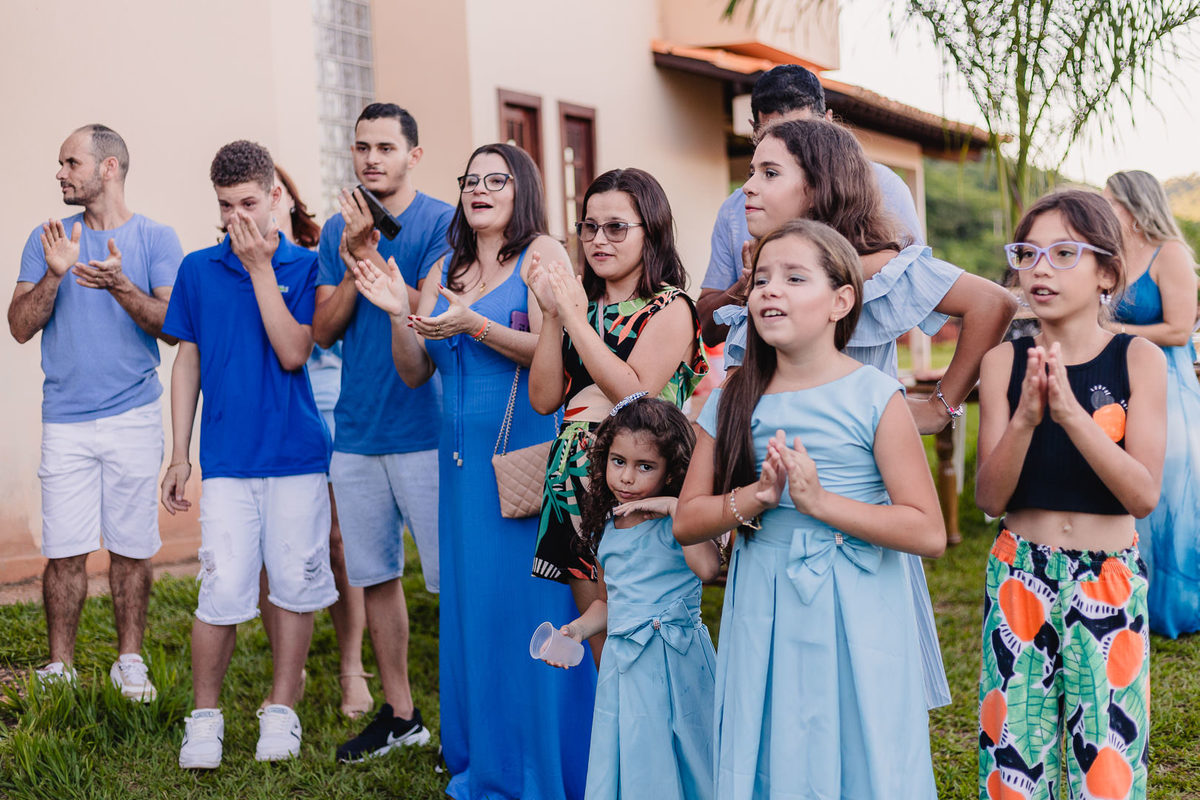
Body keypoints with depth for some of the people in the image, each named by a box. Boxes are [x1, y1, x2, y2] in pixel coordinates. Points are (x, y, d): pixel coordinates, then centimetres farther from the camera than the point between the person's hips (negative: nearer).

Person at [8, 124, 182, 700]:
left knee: (131, 548, 5)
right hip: (65, 419, 1)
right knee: (65, 550, 1)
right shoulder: (47, 239, 8)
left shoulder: (156, 240, 3)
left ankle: (129, 662, 18)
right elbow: (20, 327, 1)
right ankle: (59, 666, 13)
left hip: (134, 417, -1)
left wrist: (120, 286, -21)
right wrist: (55, 275, -15)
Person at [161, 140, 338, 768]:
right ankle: (205, 717, 12)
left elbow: (292, 353, -11)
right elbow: (187, 363, 11)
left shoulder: (304, 266, 1)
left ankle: (281, 712, 20)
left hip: (298, 455, 0)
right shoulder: (198, 270, 7)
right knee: (223, 592, -6)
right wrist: (179, 455, 9)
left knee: (294, 587, 4)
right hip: (226, 458, 1)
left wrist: (260, 267, -13)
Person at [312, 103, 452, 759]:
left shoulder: (443, 224, -5)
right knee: (374, 574, 12)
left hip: (425, 428, -5)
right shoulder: (338, 231, 11)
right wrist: (352, 264, -10)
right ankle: (398, 713, 25)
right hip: (355, 430, 6)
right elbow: (323, 331, 4)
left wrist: (370, 256, -19)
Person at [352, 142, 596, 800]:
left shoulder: (543, 254, -2)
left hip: (529, 452, -6)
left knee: (532, 609, -2)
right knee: (469, 612, 10)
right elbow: (414, 374, 12)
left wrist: (474, 326, -23)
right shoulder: (446, 271, 15)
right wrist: (399, 315, -4)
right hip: (463, 459, 6)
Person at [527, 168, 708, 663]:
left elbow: (636, 394, -18)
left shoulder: (670, 309, -4)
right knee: (601, 648, 11)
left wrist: (575, 317, -14)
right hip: (578, 483, 6)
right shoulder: (585, 303, 13)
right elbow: (544, 398, 6)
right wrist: (552, 315, -2)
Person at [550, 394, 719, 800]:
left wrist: (676, 507, -24)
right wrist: (579, 628, 6)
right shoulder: (607, 528, 10)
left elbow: (707, 567, -30)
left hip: (674, 661, -5)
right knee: (627, 763, 10)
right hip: (623, 664, 5)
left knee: (672, 759, 3)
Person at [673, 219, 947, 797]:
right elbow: (686, 522, 5)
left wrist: (818, 500, -18)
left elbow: (929, 532, -11)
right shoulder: (733, 401, 4)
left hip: (854, 615, -3)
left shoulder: (873, 397, -7)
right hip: (762, 613, 3)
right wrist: (758, 496, -13)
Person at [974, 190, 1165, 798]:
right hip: (1020, 578, 1)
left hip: (1110, 581, -1)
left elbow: (1144, 495, -13)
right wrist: (1026, 418, -22)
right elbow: (989, 497, -5)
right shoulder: (1004, 362, -1)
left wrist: (1071, 412, -25)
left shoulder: (1139, 359, -4)